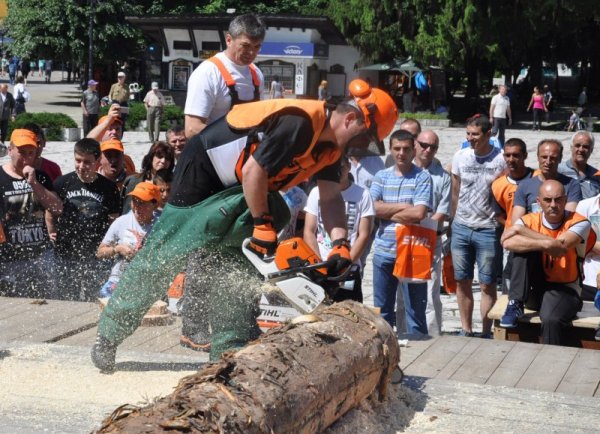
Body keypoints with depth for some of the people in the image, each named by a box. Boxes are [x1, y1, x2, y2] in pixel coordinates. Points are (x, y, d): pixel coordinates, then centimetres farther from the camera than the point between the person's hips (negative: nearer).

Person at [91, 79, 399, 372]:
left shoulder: (331, 145, -3)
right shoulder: (298, 123, -31)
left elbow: (330, 196, -6)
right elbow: (254, 171, -31)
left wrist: (340, 243, -20)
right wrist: (263, 225, -23)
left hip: (235, 194, 9)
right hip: (202, 170, -9)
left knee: (233, 267, 5)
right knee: (161, 259, -2)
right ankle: (108, 336, 11)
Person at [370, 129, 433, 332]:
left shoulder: (422, 177, -3)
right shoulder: (381, 176, 8)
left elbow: (419, 213, -15)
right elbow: (374, 208, -6)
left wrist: (387, 213, -6)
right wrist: (403, 206, -11)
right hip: (383, 252, 4)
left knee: (414, 306, 2)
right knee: (382, 308, 13)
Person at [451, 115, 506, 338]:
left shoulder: (502, 160, -7)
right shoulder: (460, 157, 4)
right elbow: (455, 193, 11)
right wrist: (452, 223, 9)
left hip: (488, 230, -3)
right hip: (461, 227, 4)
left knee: (487, 285, 1)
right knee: (462, 282, 8)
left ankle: (486, 333, 11)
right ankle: (466, 330, 19)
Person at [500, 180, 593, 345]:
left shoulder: (579, 223, -8)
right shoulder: (530, 220, -2)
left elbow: (559, 247, -26)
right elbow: (507, 242, -22)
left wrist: (522, 230, -19)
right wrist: (543, 244, -31)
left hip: (565, 290, -3)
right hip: (534, 289, 3)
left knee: (551, 319, -34)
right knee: (524, 248, -19)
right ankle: (515, 304, -16)